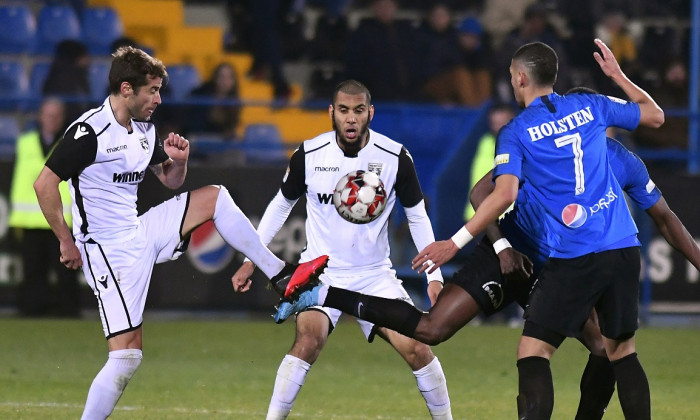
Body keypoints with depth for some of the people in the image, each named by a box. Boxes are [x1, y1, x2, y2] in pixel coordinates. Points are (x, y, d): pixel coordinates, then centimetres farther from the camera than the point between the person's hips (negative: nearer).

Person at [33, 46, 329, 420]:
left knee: (214, 196, 8)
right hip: (109, 250, -8)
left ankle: (281, 276, 11)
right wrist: (67, 242, -16)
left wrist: (179, 161, -3)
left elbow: (170, 181, 21)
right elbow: (44, 184, -20)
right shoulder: (90, 131, -18)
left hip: (141, 233, 8)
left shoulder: (144, 129, 8)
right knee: (126, 355, -13)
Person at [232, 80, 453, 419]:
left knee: (415, 348, -12)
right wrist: (251, 260, 6)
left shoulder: (395, 157, -9)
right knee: (309, 338, -27)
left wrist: (434, 276, -3)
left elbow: (417, 216, 4)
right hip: (321, 270, -1)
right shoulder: (309, 155, -9)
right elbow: (281, 205, 9)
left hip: (375, 274, 1)